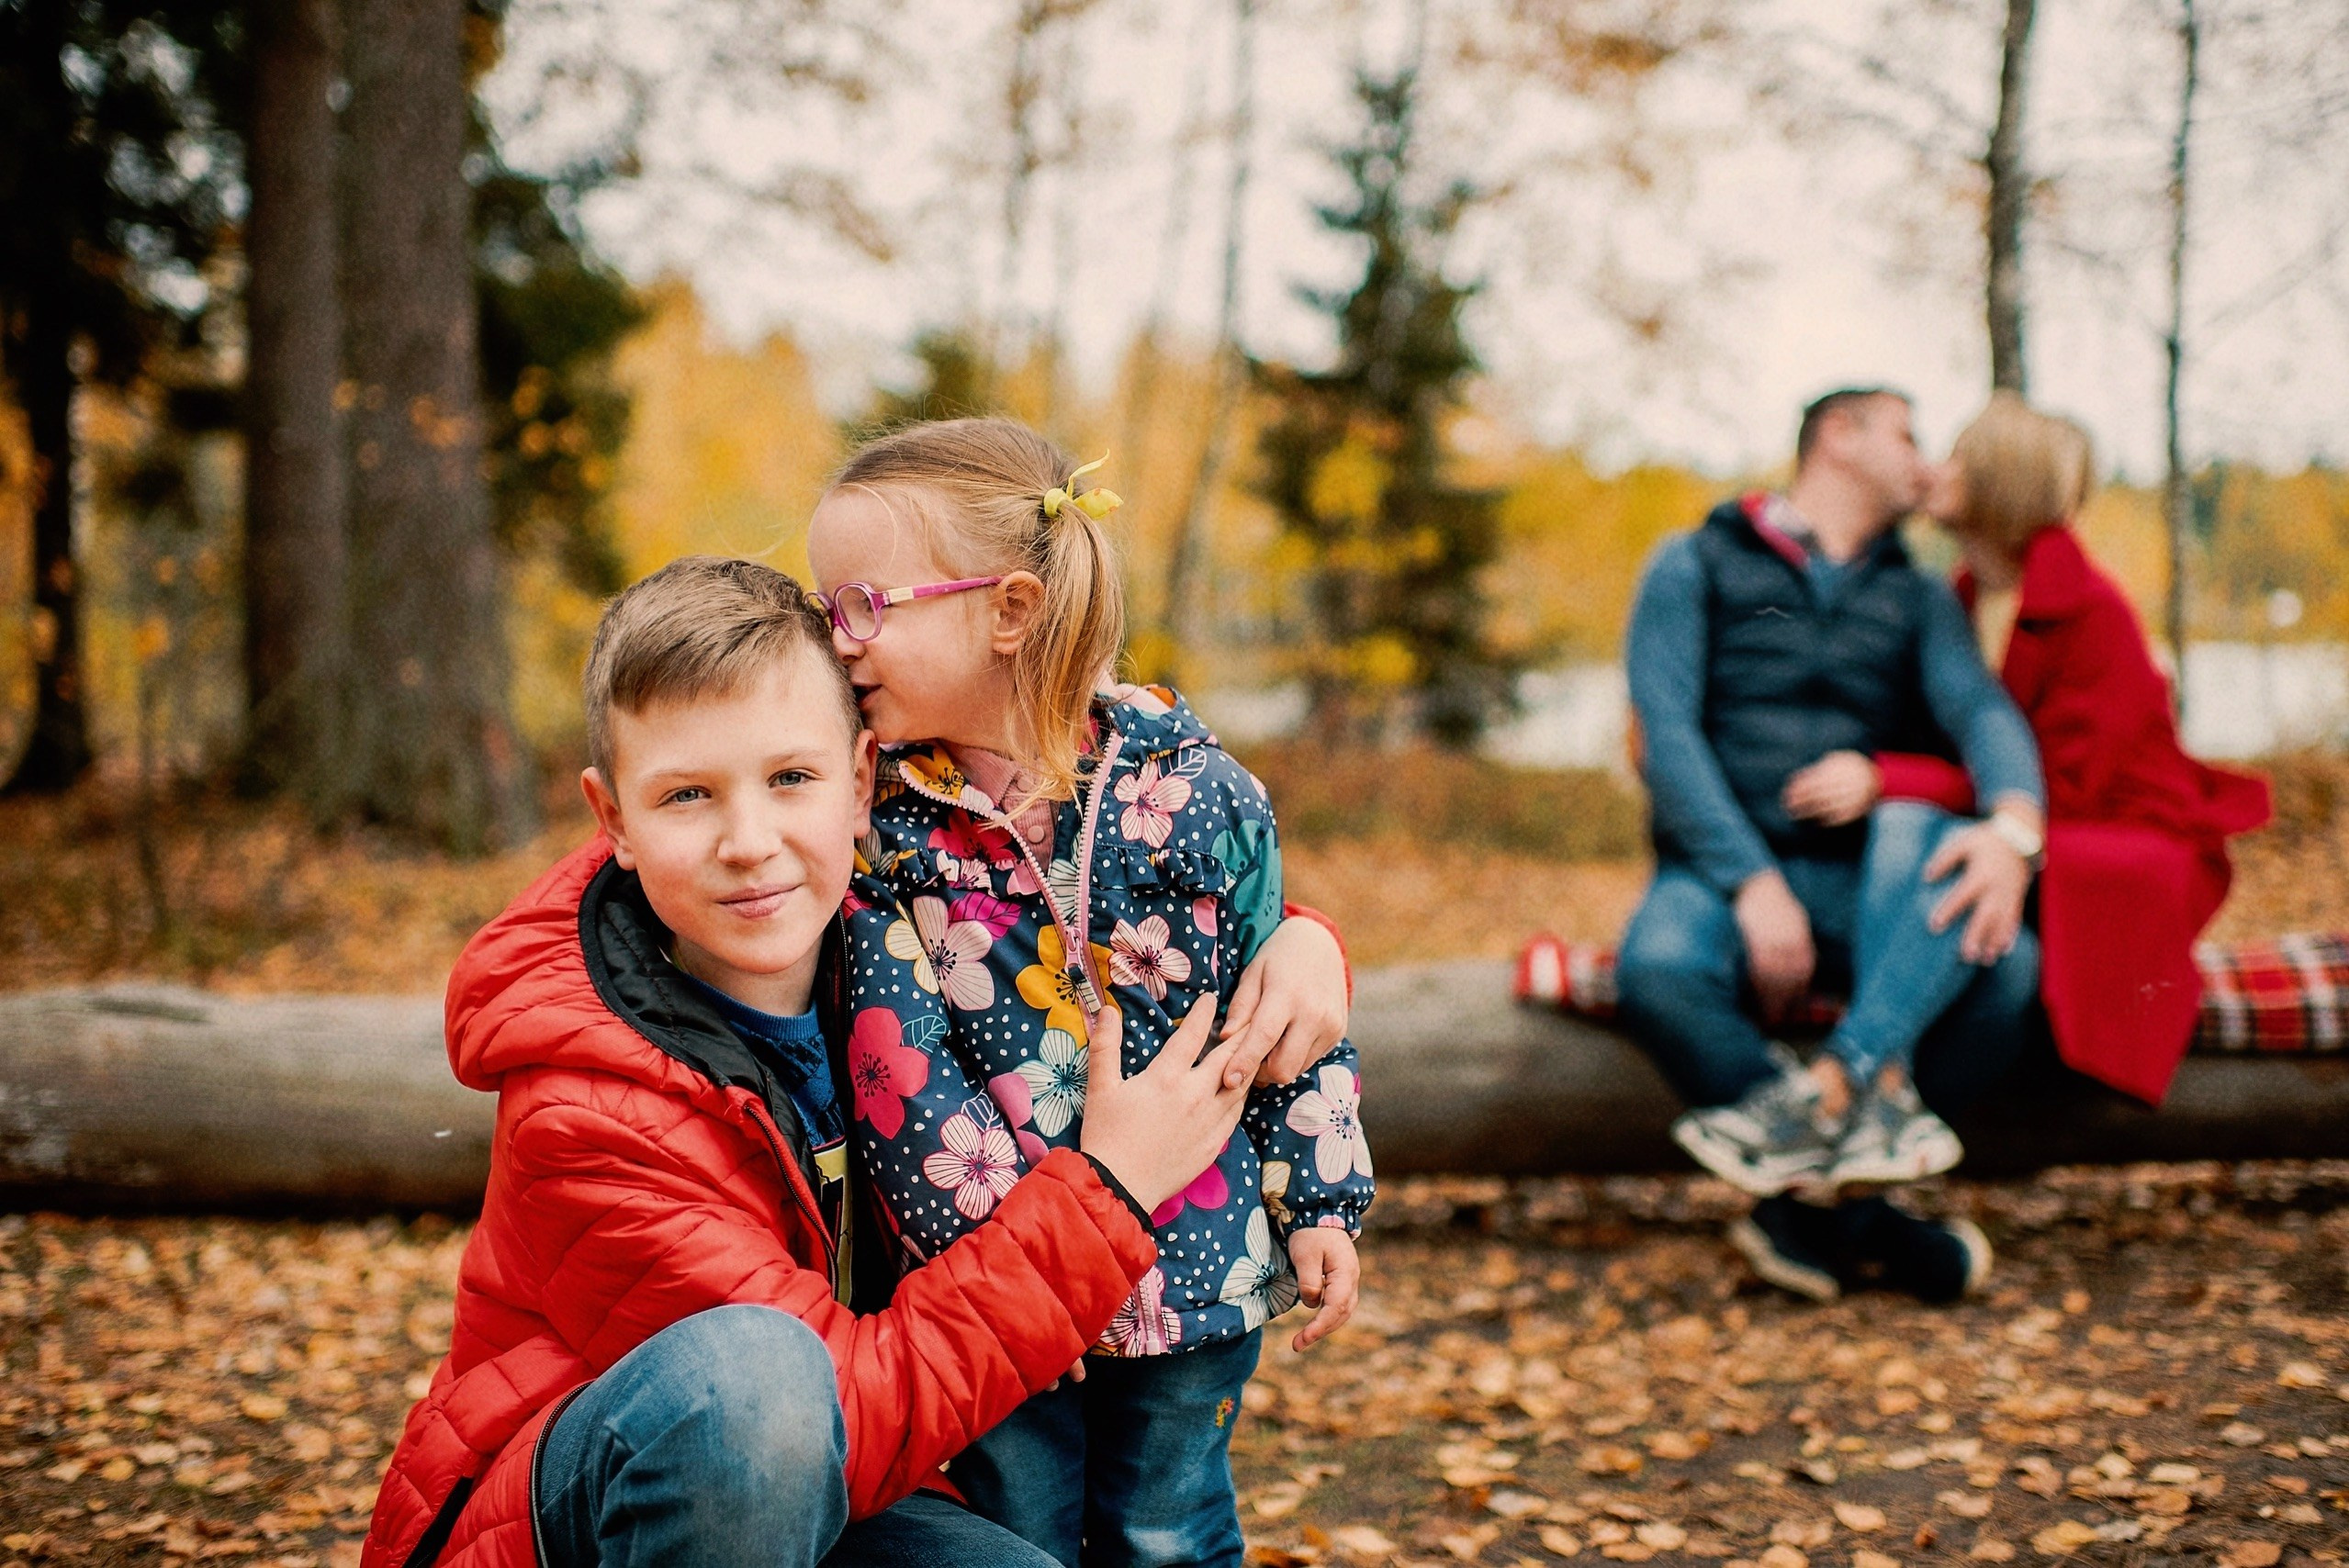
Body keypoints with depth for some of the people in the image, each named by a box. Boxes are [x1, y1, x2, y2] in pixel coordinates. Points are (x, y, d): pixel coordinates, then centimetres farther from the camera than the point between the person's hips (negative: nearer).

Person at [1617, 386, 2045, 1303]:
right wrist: (1754, 882, -19)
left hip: (1868, 884, 3)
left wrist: (2014, 825, -24)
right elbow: (1665, 729, -4)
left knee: (2005, 962, -29)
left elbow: (1982, 711, 1)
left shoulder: (1919, 600, 21)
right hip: (1724, 868, -3)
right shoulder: (1697, 565, 10)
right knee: (1660, 966, -37)